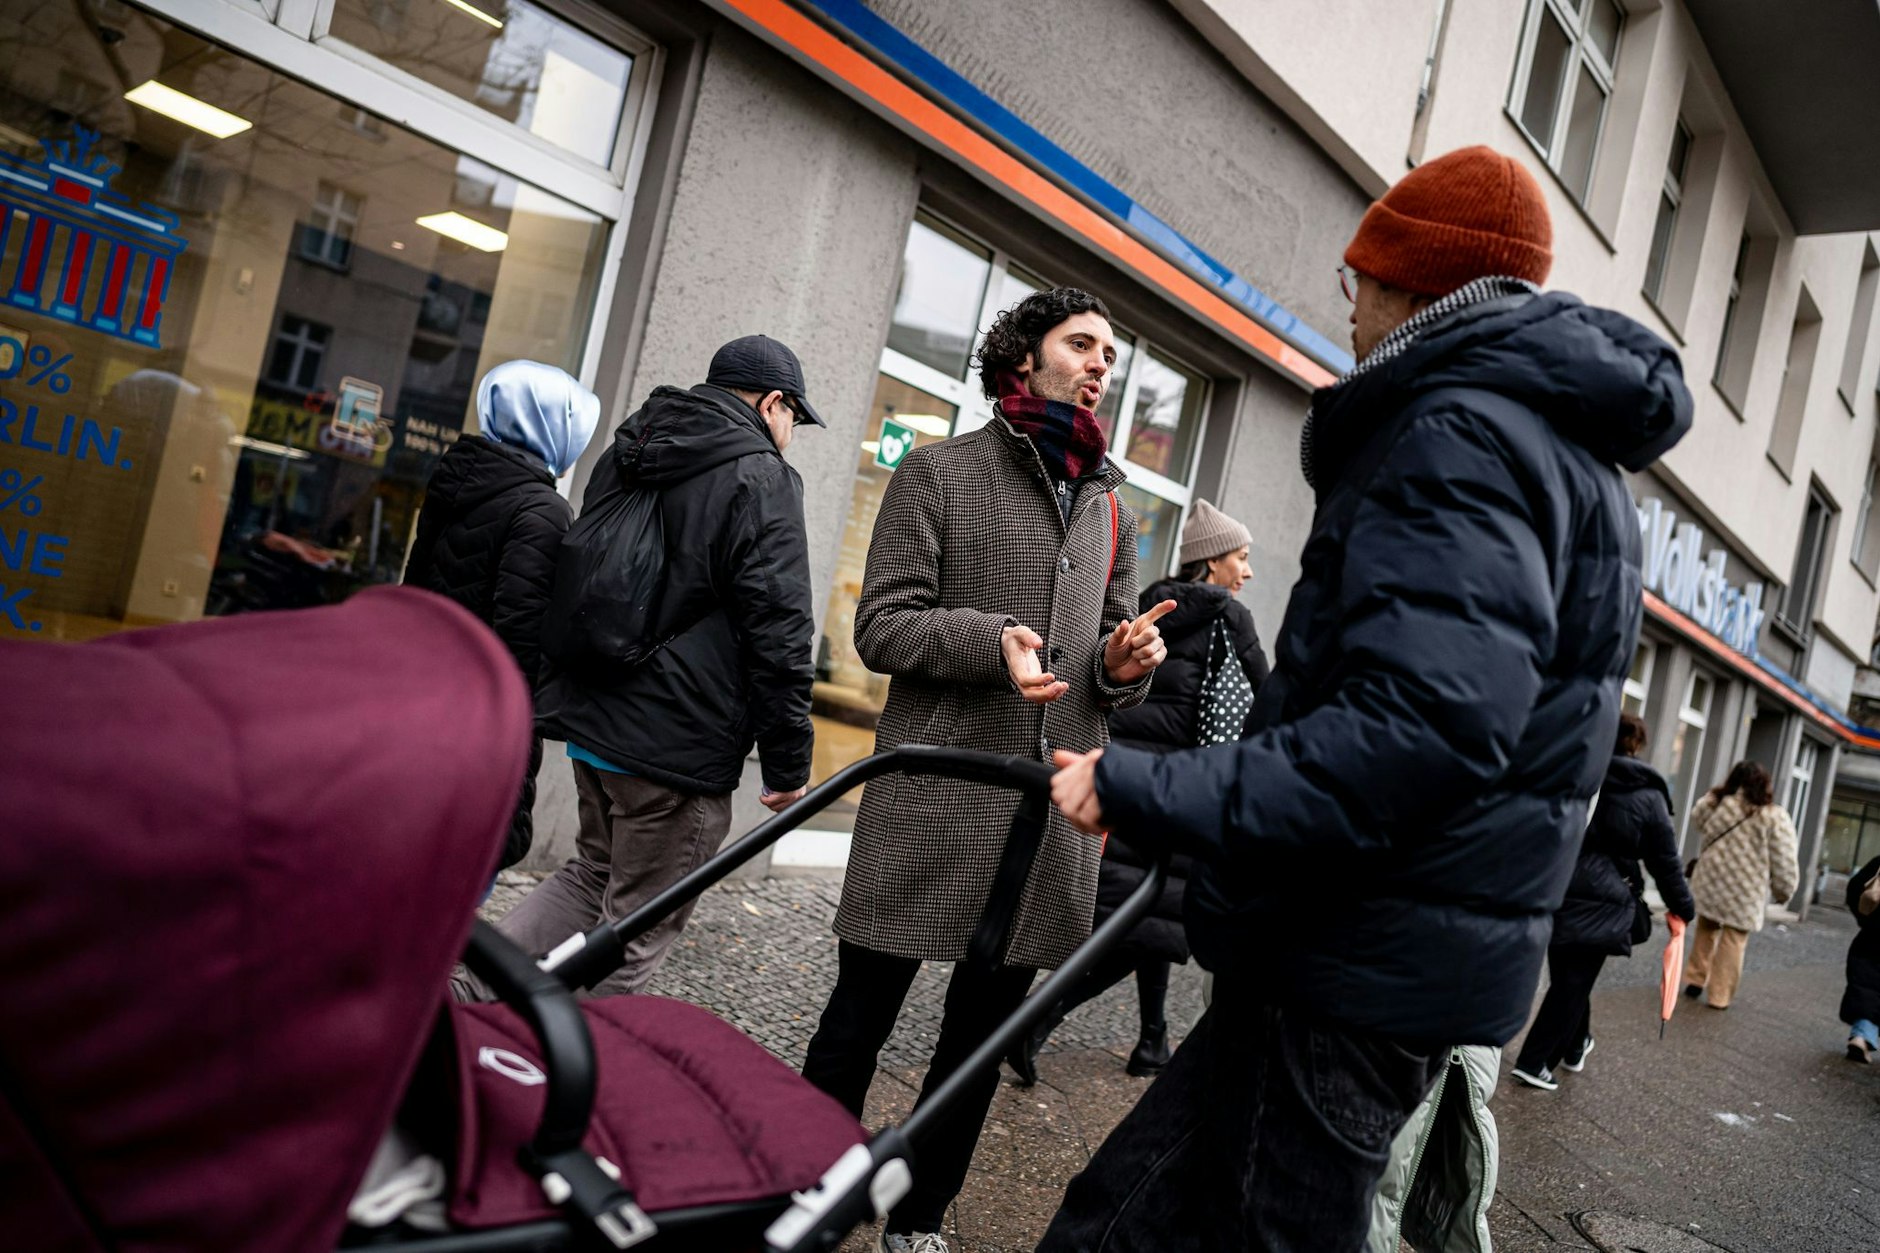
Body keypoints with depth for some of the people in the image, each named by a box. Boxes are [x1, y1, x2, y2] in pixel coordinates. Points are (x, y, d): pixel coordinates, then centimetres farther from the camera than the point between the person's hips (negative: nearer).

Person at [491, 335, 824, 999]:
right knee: (638, 930, 7)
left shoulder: (626, 454, 14)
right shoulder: (762, 479, -12)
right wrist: (788, 763, -11)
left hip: (589, 718, 8)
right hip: (678, 744, -8)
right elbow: (779, 636, -17)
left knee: (594, 872, 27)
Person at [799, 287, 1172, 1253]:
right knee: (862, 1016, 5)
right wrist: (989, 638, -21)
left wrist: (1127, 664, -2)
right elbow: (881, 625, -4)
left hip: (1050, 809, 5)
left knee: (985, 1028, 14)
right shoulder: (938, 472, 2)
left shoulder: (1110, 509, 18)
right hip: (934, 795, -5)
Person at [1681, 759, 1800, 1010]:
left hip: (1711, 881, 3)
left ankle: (1695, 980, 22)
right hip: (1745, 891, -3)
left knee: (1706, 929, 21)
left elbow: (1697, 819, 21)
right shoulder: (1776, 816, -8)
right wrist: (1784, 890, 5)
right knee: (1733, 940, 5)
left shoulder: (1718, 804, -1)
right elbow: (1783, 862, -8)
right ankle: (1720, 996, 7)